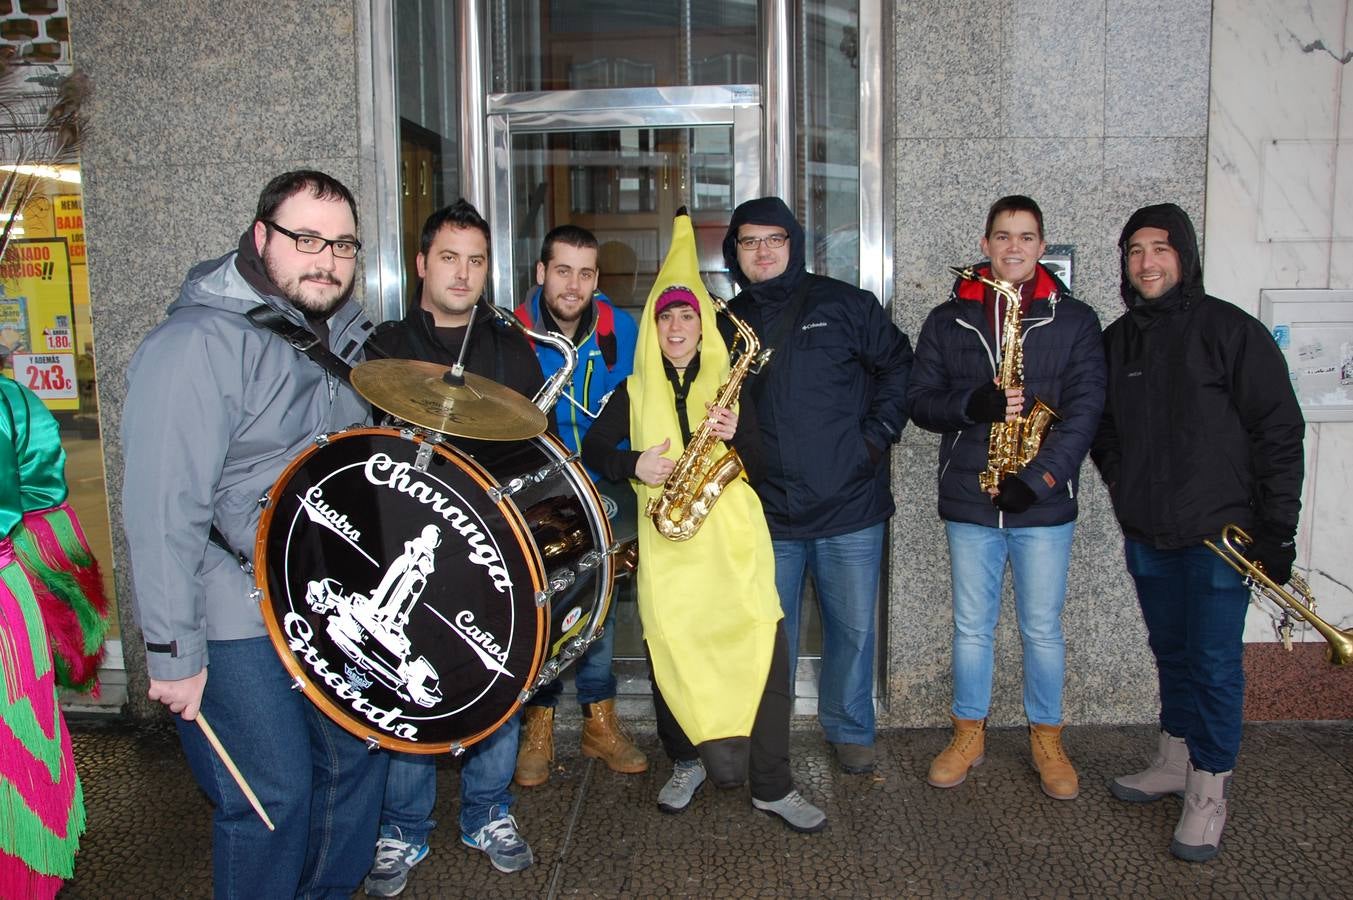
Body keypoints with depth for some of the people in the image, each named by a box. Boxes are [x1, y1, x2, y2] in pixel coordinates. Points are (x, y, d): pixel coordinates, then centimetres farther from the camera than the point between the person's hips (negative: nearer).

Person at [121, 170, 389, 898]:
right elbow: (163, 511, -23)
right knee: (274, 796, 0)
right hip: (235, 625, -8)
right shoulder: (198, 343, -19)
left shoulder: (344, 334, 7)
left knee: (356, 754, 17)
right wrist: (173, 653, -21)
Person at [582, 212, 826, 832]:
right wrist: (634, 465, -7)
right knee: (668, 648, 1)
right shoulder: (634, 391, 12)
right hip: (665, 541, 1)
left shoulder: (728, 383, 11)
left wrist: (736, 434, -14)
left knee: (765, 647, -9)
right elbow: (593, 448, 11)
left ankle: (772, 785, 3)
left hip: (732, 536, 0)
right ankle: (687, 762, 26)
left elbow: (759, 468, 6)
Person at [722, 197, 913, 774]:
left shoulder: (843, 304, 1)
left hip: (849, 507, -1)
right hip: (768, 511, 1)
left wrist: (876, 436, -5)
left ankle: (850, 731, 29)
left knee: (854, 628, 9)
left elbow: (899, 365, 4)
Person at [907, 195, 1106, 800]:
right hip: (968, 501, 1)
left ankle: (1047, 738, 28)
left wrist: (1038, 478, -17)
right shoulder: (948, 320, 6)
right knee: (971, 626, 12)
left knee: (1042, 630, 9)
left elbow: (1083, 409, -6)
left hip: (1044, 503, -1)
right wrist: (976, 405, -18)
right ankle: (969, 733, 28)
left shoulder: (1073, 320, 2)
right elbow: (920, 399, 2)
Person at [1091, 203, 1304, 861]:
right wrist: (1124, 489, 6)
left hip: (1218, 534, -5)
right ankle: (1174, 762, 33)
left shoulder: (1231, 331, -8)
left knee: (1215, 663, 1)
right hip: (1146, 536, 5)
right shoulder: (1116, 340, 8)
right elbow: (1103, 427, 19)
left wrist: (1278, 527, -10)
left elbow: (1279, 431, -8)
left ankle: (1210, 790, 14)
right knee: (1171, 652, 18)